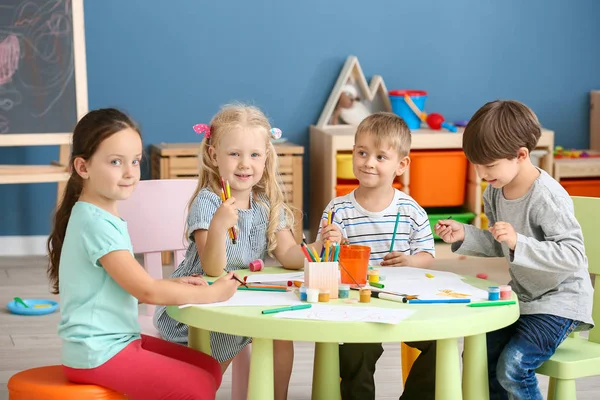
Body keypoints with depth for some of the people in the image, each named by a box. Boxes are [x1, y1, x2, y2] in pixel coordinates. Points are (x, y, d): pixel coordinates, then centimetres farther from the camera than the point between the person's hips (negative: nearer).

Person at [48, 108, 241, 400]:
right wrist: (211, 293, -10)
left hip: (118, 340, 10)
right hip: (99, 353, -10)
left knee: (210, 368, 12)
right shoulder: (96, 223, -20)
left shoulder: (102, 217, 11)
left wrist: (174, 285, 5)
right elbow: (146, 291, -21)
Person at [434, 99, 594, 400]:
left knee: (513, 366, -21)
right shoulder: (495, 192, -1)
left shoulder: (548, 198, -26)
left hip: (558, 300, -8)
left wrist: (518, 242, -37)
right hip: (522, 296, 8)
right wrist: (464, 235, -4)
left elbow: (573, 255, -30)